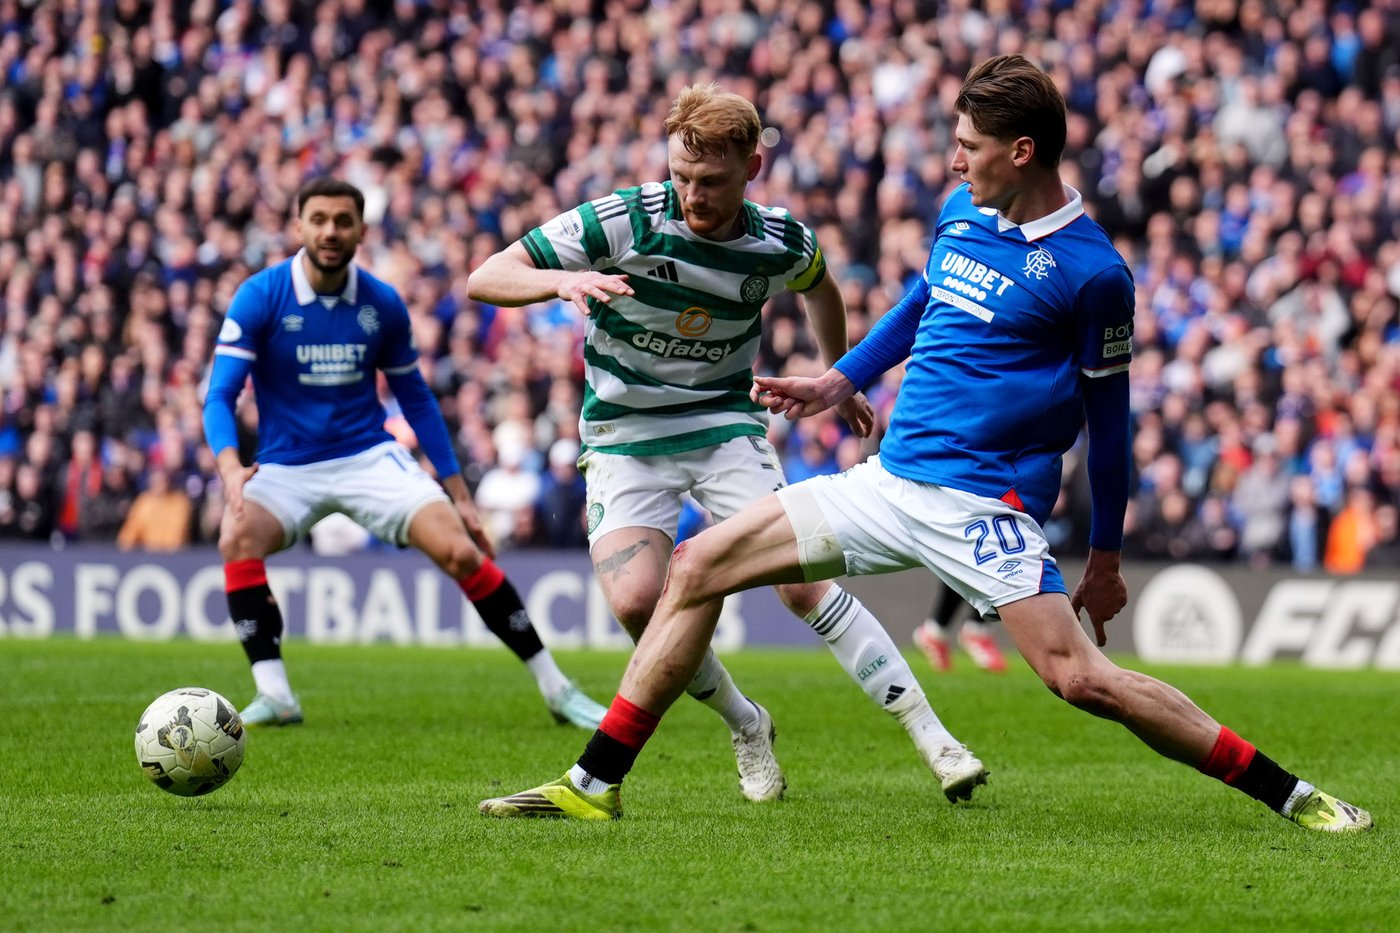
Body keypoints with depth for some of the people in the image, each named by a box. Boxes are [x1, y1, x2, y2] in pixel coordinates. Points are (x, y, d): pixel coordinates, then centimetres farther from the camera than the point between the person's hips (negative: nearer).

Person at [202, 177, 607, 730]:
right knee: (238, 539, -32)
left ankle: (555, 688, -7)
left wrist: (458, 492, 9)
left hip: (370, 457, 1)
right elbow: (220, 394, -13)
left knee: (460, 551, -18)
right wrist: (231, 468, -33)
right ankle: (273, 695, -24)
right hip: (287, 469, -1)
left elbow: (416, 400, 12)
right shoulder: (260, 298, -10)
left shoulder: (383, 305, 0)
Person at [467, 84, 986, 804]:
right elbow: (485, 279, -18)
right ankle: (745, 727, 5)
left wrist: (840, 380, 28)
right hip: (625, 440, -1)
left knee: (803, 583, -16)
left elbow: (819, 287, 19)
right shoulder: (620, 221, -18)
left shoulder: (782, 243, -8)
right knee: (636, 602, -21)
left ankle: (932, 738, -11)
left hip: (727, 427, 1)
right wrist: (563, 281, -36)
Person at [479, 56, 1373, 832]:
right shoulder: (963, 212, 7)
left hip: (987, 505, -7)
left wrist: (1106, 559, 1)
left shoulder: (1090, 269, -12)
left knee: (1082, 679, -20)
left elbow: (1107, 416, -4)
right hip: (888, 479, 7)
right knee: (699, 564, 2)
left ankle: (1292, 795, -9)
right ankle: (596, 784, 7)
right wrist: (842, 381, 20)